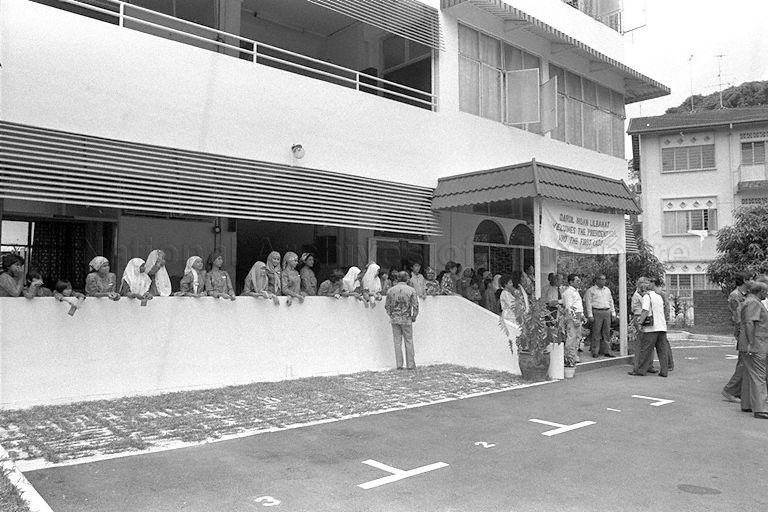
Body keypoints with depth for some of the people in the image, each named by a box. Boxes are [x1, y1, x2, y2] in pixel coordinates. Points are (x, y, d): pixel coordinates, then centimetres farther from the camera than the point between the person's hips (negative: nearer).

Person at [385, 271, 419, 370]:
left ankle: (399, 365, 7)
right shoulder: (411, 290, -5)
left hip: (394, 318, 2)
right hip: (406, 319, -2)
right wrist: (414, 317, 5)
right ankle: (410, 364, 10)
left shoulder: (390, 290, 2)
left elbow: (387, 306, 6)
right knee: (409, 341, 7)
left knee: (397, 342, 6)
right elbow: (415, 306, -7)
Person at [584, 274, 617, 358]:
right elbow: (588, 303, -4)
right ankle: (595, 352, 2)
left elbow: (611, 302, 22)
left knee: (607, 332, 5)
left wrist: (613, 313, 15)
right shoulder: (591, 290, 0)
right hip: (597, 312, -5)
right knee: (596, 333, -4)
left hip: (607, 312, 5)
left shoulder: (607, 290, 18)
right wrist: (590, 315, -11)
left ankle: (607, 351, 10)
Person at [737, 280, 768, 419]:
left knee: (749, 375, 13)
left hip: (753, 345, 11)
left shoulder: (749, 302, 19)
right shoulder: (753, 303, -13)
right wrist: (751, 344, -25)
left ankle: (747, 405, 20)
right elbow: (749, 323, -22)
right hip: (755, 346, -11)